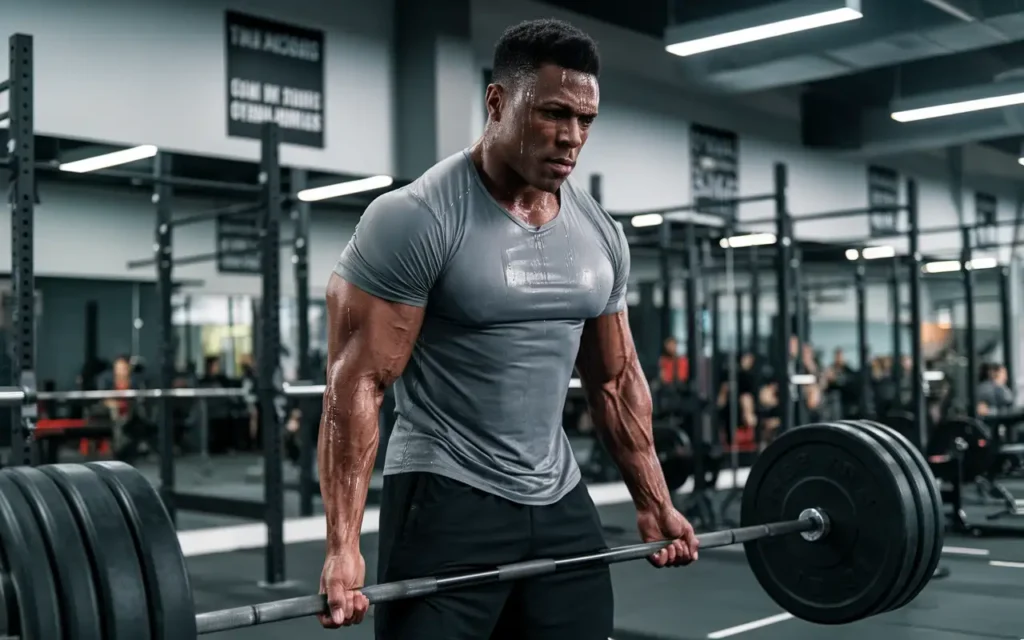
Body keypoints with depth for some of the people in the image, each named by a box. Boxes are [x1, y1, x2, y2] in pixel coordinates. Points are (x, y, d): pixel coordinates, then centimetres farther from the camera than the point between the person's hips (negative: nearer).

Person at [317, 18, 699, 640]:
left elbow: (617, 378, 14)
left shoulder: (601, 233, 6)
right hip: (446, 501, -6)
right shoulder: (415, 219, -14)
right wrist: (343, 545, -22)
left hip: (559, 500, 6)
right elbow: (357, 383, -17)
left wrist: (655, 504, 13)